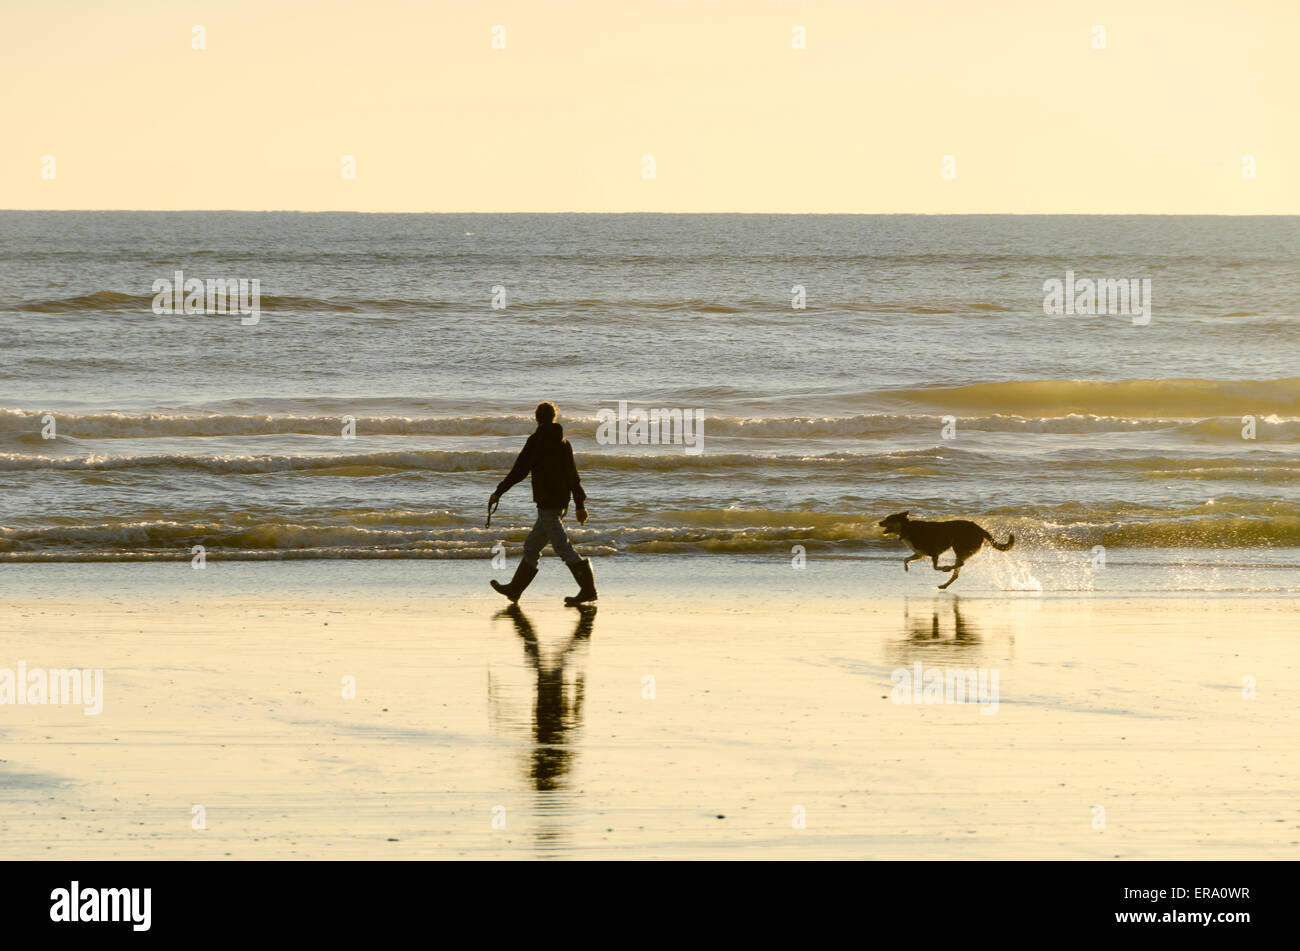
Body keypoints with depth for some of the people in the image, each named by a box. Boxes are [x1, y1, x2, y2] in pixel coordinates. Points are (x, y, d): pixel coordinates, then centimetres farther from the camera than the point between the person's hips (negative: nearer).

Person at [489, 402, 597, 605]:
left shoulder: (537, 441, -10)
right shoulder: (563, 443, 12)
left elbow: (519, 471, -12)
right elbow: (574, 476, 15)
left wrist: (498, 492, -4)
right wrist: (580, 504, 20)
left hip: (547, 504, -8)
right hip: (561, 503, 8)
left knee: (563, 548, -9)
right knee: (531, 547, 16)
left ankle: (588, 590, -13)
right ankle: (515, 589, 22)